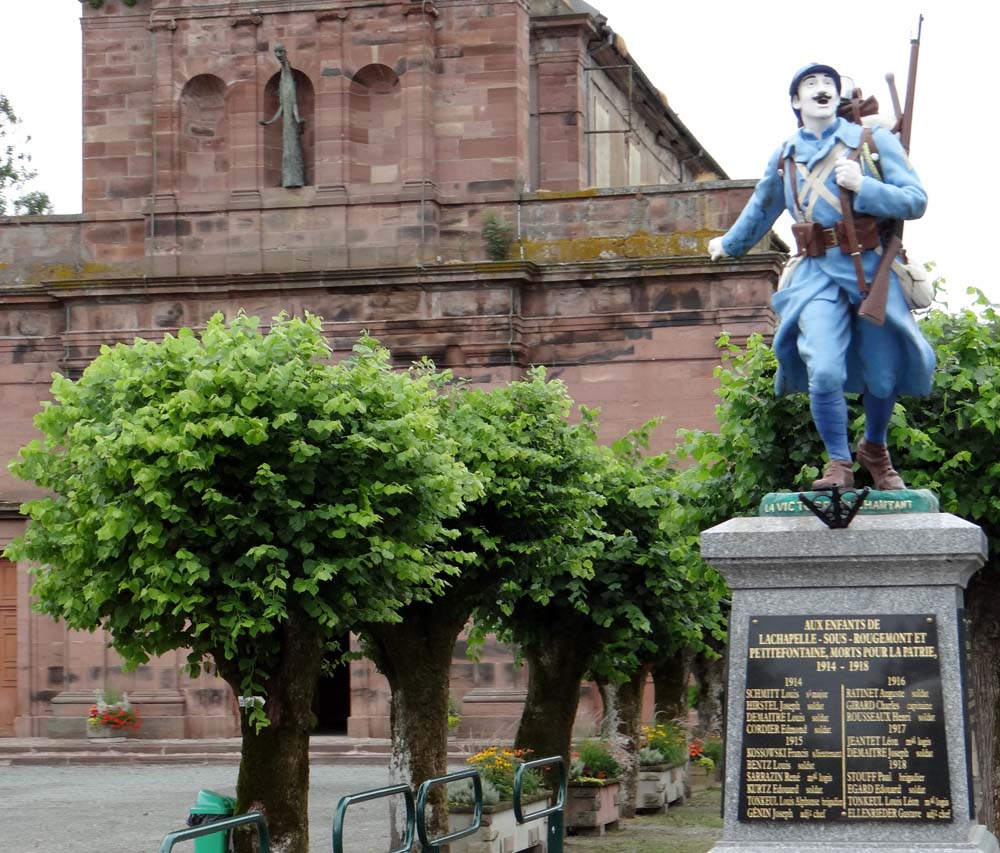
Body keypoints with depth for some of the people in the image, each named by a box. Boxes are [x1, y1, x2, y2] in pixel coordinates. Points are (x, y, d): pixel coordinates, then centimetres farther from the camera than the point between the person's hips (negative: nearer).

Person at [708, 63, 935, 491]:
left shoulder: (874, 141, 4)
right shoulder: (785, 158, 13)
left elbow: (916, 200, -3)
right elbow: (760, 210, 31)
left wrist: (864, 187, -16)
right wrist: (728, 243, 44)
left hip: (873, 269, -1)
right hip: (818, 274, 1)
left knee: (883, 375, 5)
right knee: (824, 372, -18)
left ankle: (876, 451, 34)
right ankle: (839, 464, -1)